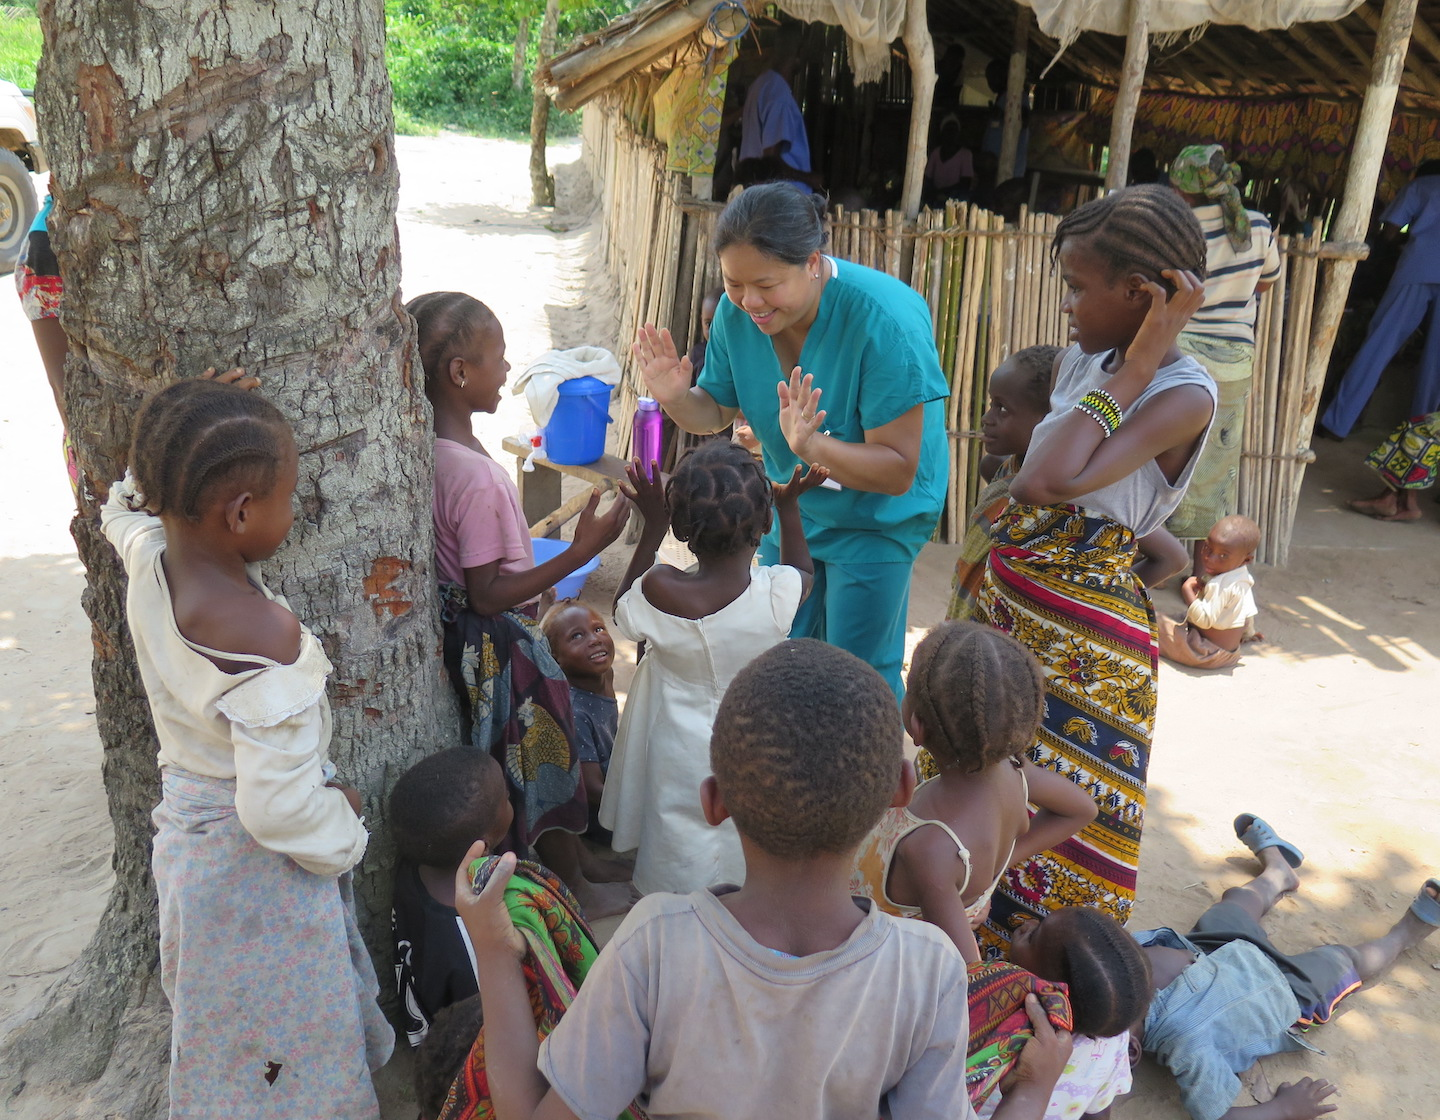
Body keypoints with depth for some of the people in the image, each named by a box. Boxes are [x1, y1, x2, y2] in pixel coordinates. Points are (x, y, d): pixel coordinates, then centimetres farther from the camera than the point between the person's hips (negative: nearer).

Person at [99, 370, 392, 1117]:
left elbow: (126, 503, 15)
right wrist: (342, 817, -12)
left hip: (186, 830, 8)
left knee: (219, 1029, 29)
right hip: (259, 870, -8)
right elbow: (279, 807, -32)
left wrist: (178, 442, 0)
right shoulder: (264, 633, -34)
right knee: (280, 1058, 14)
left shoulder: (146, 559, -11)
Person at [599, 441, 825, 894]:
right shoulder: (778, 593, -27)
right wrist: (789, 505, 5)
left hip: (680, 761, 0)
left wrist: (652, 528, -4)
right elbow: (802, 570, 1)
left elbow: (623, 613, -2)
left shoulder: (659, 591, -30)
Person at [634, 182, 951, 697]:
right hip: (789, 509, 6)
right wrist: (676, 399, -25)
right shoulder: (737, 310, -16)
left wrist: (811, 446, -49)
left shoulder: (884, 320, -33)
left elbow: (899, 471, -32)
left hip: (875, 519, -5)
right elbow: (717, 409, -1)